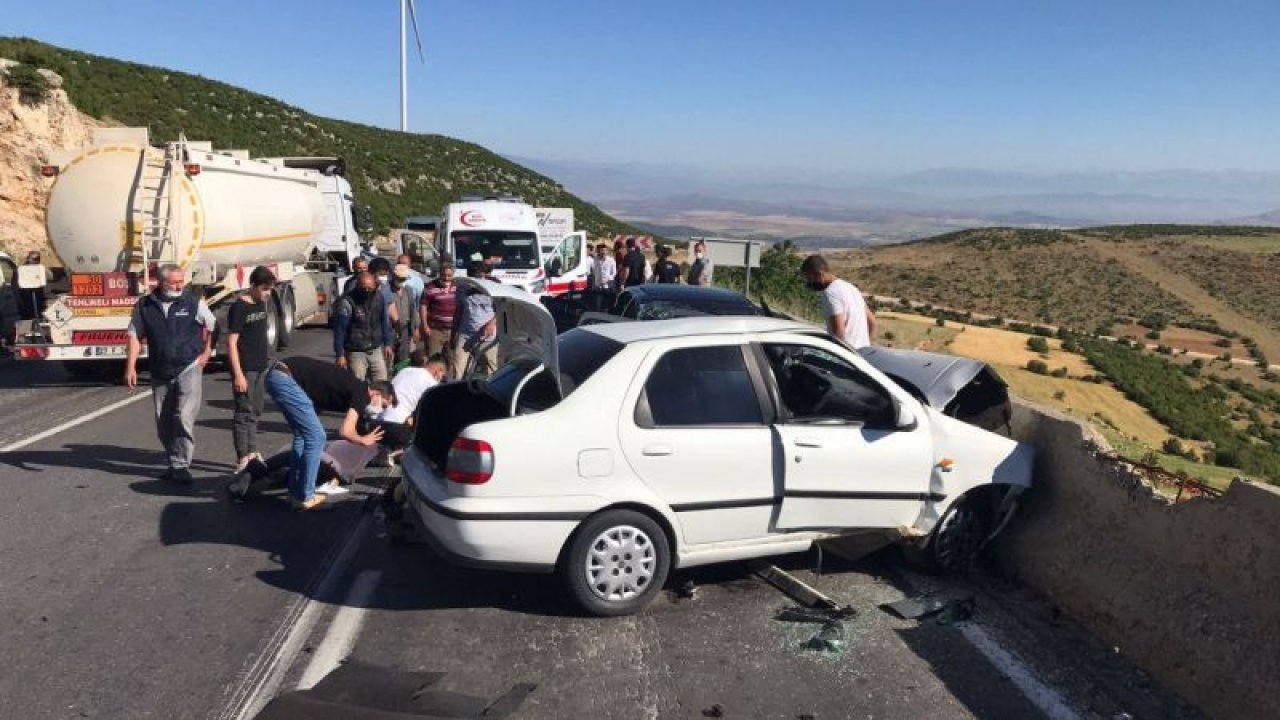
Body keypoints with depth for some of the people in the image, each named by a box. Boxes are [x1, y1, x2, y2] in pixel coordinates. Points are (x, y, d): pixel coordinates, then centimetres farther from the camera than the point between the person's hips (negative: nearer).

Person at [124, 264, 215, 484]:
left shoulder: (193, 303, -5)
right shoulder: (144, 305, 0)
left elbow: (212, 326, 8)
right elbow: (135, 336, 3)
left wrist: (206, 352, 4)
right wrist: (130, 367, -3)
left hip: (189, 369, -3)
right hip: (160, 374, 3)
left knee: (184, 418, -13)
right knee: (164, 423, 11)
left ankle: (181, 465, -9)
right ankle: (174, 463, 24)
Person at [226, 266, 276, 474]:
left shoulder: (263, 303, 9)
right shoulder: (239, 308, -14)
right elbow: (231, 342, -16)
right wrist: (238, 374, -20)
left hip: (260, 367, 8)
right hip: (244, 369, -8)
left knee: (254, 411, 14)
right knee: (243, 412, -3)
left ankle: (251, 452, 23)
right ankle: (242, 459, 1)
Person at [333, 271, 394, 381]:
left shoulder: (379, 297, -1)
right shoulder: (347, 302, -16)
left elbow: (385, 322, 11)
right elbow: (339, 330, -13)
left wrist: (388, 343, 11)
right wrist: (340, 355, -13)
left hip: (376, 350, 5)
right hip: (356, 352, -5)